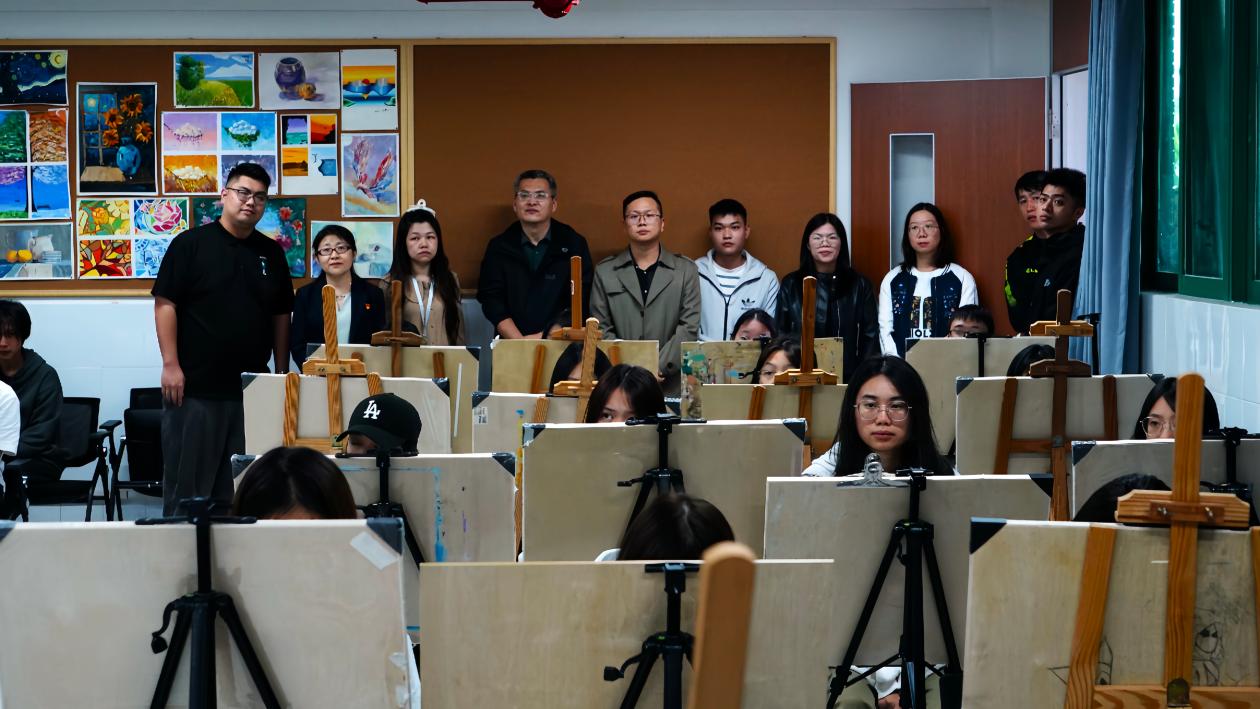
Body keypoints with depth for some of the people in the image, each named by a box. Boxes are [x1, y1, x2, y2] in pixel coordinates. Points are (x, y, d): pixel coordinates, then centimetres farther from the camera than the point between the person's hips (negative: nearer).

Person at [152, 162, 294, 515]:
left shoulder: (271, 253, 12)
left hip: (252, 389, 5)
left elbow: (281, 316, 16)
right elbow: (165, 304, -6)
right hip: (195, 387, -5)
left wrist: (282, 372, 11)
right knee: (188, 483, -1)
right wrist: (171, 365, -12)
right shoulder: (191, 244, -2)